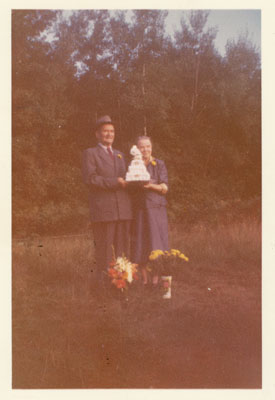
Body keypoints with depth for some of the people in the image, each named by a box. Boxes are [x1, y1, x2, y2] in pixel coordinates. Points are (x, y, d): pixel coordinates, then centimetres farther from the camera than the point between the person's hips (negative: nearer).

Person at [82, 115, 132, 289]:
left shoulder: (120, 155, 23)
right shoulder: (90, 153, 3)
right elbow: (90, 178, -10)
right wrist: (115, 182, -14)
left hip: (123, 209, 6)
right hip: (103, 209, -5)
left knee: (124, 248, 6)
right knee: (104, 248, -3)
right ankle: (103, 284, 6)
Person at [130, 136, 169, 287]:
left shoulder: (159, 164, 4)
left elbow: (164, 188, -2)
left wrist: (151, 185, -19)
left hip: (156, 208, -1)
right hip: (139, 208, 1)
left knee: (156, 242, -4)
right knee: (141, 243, 1)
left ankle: (156, 278, 3)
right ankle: (144, 279, 9)